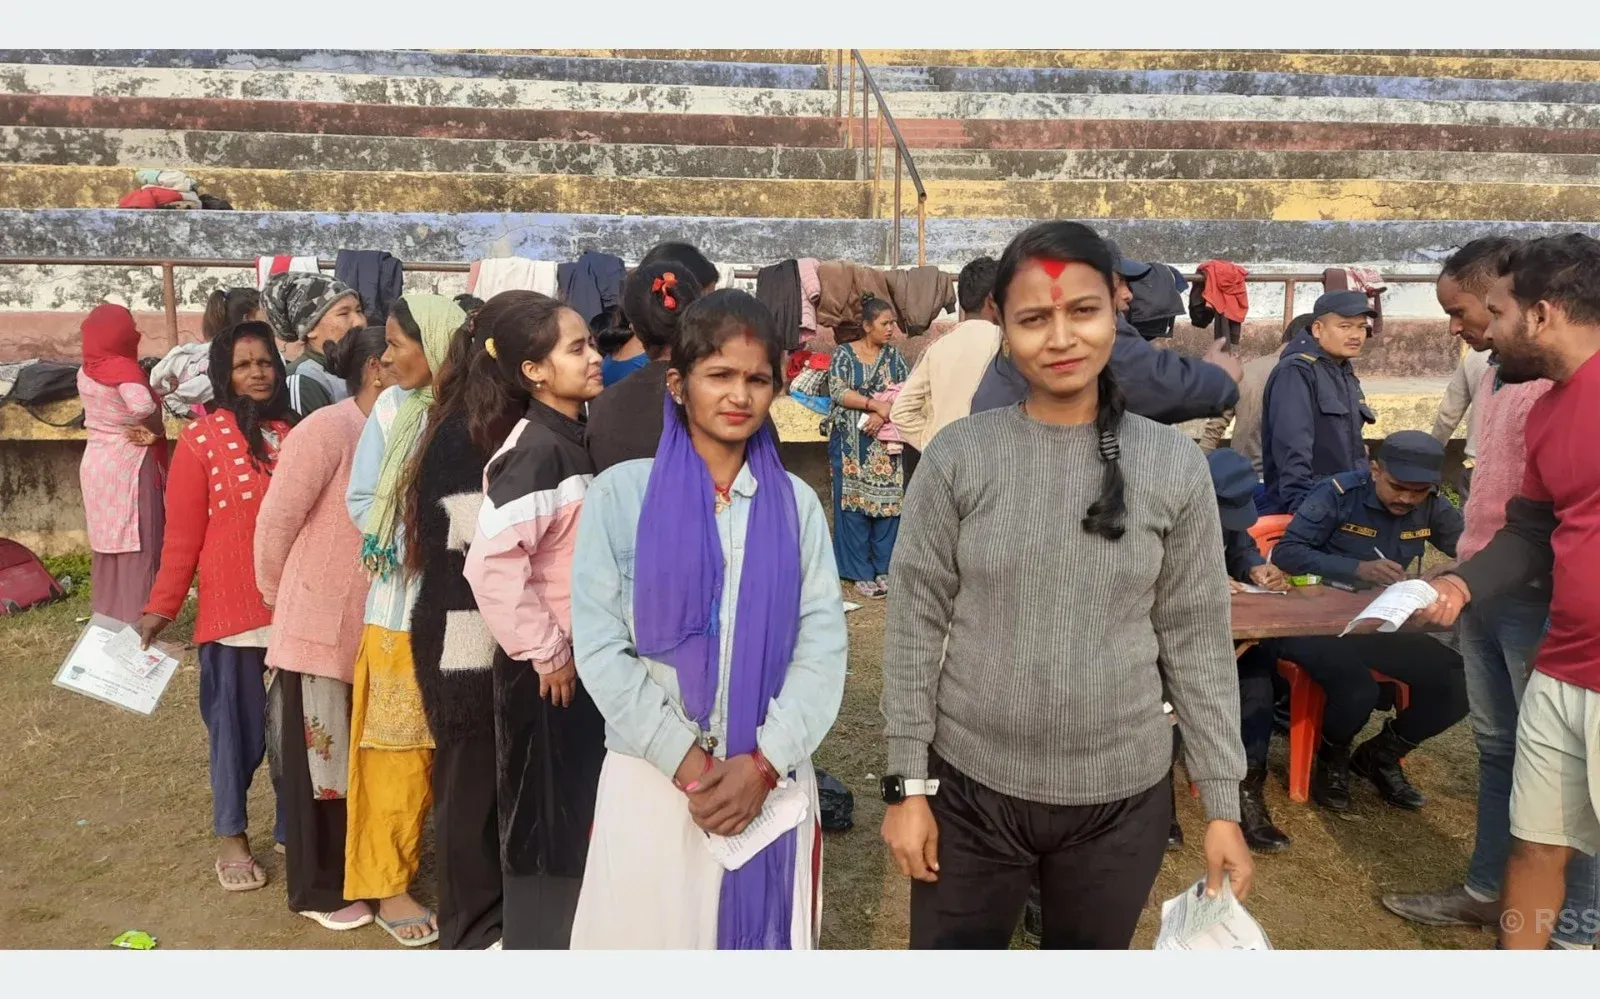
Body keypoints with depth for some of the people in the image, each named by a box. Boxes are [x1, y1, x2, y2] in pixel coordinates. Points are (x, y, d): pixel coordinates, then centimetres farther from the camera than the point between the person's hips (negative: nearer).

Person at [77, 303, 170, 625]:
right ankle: (134, 622, 2)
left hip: (95, 464, 7)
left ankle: (107, 619, 24)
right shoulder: (123, 367, -16)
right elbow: (142, 406, -34)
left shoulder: (86, 372, 6)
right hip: (128, 466, -7)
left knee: (106, 545, 16)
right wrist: (157, 429, -16)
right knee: (137, 548, 0)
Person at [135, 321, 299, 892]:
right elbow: (182, 534, -3)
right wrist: (161, 607, -5)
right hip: (232, 607, -3)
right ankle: (230, 836, 29)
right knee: (239, 725, 10)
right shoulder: (201, 440, -5)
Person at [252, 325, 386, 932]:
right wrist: (281, 601, 0)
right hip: (319, 626, -6)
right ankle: (318, 889, 23)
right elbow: (275, 523, -11)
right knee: (318, 757, 8)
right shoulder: (327, 429, -15)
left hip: (372, 629, 6)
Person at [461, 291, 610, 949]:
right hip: (548, 667, -8)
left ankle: (569, 932, 35)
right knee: (543, 821, 6)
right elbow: (490, 562, -28)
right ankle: (539, 940, 23)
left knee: (580, 815, 19)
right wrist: (545, 651, -19)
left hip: (584, 658, 8)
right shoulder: (535, 450, -19)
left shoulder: (579, 438, 6)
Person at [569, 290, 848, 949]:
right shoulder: (620, 492, -3)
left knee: (761, 932, 13)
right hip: (651, 779, -2)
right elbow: (599, 647, -7)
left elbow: (824, 646, -2)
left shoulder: (797, 504, 5)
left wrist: (763, 763, -12)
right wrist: (687, 763, -11)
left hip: (775, 781, 2)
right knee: (651, 935, 9)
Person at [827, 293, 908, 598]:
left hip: (885, 441, 3)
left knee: (887, 500, 1)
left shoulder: (893, 355, 11)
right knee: (854, 501, -3)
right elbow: (838, 391, -10)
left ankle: (884, 569, 10)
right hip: (851, 442, -3)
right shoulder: (844, 353, 2)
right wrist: (875, 404, -16)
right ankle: (861, 573, 3)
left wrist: (883, 414, -14)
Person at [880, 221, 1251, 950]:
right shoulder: (957, 456, -8)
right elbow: (914, 625, -4)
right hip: (971, 786, -1)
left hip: (1122, 798, 1)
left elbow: (1197, 640, 0)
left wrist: (1222, 804, 1)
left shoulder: (1174, 465, -4)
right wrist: (907, 783, -4)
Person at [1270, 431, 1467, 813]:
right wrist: (1358, 569, -30)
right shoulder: (1338, 494, -16)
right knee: (1358, 690, -32)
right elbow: (1285, 553, -20)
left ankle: (1380, 755, 18)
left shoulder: (1432, 507, 1)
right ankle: (1331, 760, 6)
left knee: (1459, 685, -11)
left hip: (1383, 626, 6)